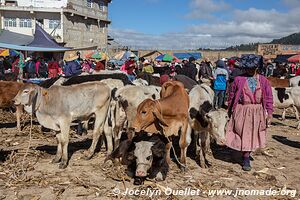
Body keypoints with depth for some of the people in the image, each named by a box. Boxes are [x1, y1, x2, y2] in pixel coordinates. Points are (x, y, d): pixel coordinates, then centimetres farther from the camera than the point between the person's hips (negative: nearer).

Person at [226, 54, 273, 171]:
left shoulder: (263, 81, 3)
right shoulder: (238, 80, -2)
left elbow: (269, 98, 5)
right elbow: (232, 96, 6)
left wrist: (269, 113, -1)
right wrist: (230, 111, 9)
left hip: (257, 112, 2)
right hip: (241, 111, -2)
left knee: (252, 135, 9)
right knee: (242, 134, 2)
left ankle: (246, 156, 26)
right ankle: (246, 159, 18)